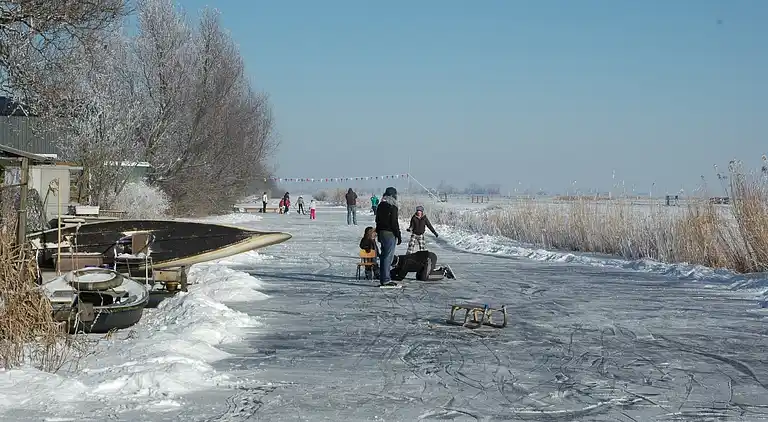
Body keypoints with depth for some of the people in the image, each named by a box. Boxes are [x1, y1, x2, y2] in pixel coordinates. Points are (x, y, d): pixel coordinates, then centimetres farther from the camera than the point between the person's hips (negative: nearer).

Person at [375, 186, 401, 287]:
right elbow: (394, 223, -16)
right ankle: (386, 279, -5)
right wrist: (399, 235, -10)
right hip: (390, 234, -9)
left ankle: (383, 278, 19)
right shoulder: (392, 207, -15)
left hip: (381, 233, 9)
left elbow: (377, 221, 17)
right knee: (388, 257, -6)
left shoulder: (380, 206, 12)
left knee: (384, 256, 14)